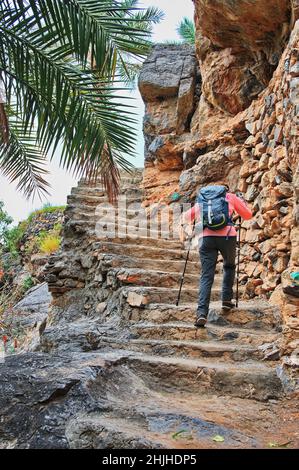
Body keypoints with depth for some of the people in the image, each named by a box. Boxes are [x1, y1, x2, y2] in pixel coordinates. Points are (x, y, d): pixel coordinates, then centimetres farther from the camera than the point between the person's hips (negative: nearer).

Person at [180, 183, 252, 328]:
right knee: (229, 266, 28)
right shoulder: (231, 197, 20)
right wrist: (242, 200, 41)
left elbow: (186, 218, 30)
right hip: (227, 236, -1)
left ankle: (202, 313, -16)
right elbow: (247, 215, 25)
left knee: (206, 276, -1)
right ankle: (227, 300, 23)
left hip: (207, 237, 1)